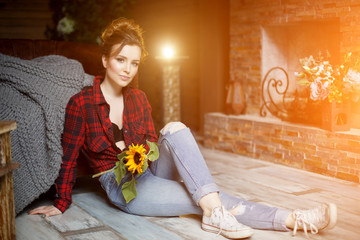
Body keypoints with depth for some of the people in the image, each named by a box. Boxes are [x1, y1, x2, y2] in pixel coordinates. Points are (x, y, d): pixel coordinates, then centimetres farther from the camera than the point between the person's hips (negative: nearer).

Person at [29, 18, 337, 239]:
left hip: (150, 171, 5)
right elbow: (69, 158, -4)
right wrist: (61, 204, 2)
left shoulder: (138, 99, 7)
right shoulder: (81, 103, -9)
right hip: (121, 185, -5)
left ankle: (214, 211, -38)